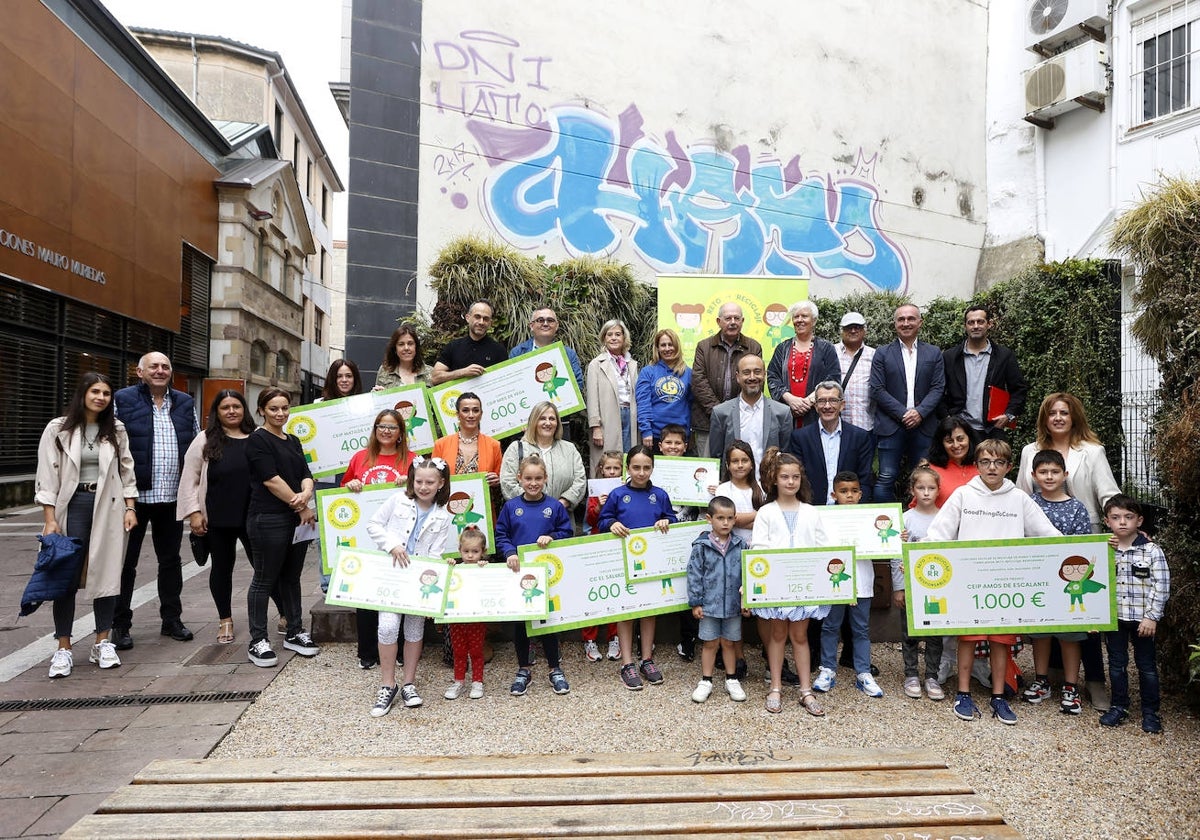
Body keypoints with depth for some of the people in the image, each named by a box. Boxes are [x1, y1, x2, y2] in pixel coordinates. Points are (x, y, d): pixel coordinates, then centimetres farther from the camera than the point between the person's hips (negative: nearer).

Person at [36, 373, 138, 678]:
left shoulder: (116, 430, 7)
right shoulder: (58, 429, -1)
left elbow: (126, 471, 10)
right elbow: (47, 476, -2)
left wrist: (130, 508, 2)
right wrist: (50, 518, -8)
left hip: (108, 506, 2)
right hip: (72, 505, -2)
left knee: (106, 573, 4)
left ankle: (103, 644, 15)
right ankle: (63, 649, 8)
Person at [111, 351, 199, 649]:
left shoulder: (184, 403, 10)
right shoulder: (123, 400, -2)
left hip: (173, 496, 4)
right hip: (134, 495, -4)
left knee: (171, 560, 14)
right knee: (126, 562, 5)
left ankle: (171, 619, 25)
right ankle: (120, 625, 16)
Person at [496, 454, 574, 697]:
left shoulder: (554, 506, -1)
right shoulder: (511, 506, 1)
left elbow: (567, 533, 1)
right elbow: (500, 536, 1)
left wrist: (551, 537, -16)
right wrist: (509, 553, -15)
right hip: (518, 571, 1)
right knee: (519, 621, 9)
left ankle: (555, 669, 21)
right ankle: (523, 670, 25)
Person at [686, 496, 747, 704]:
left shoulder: (740, 545, -2)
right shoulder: (701, 546, -8)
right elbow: (694, 575, -5)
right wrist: (695, 603, -6)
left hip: (733, 605, 2)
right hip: (709, 604, -1)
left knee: (728, 643, 14)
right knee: (710, 643, 10)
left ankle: (731, 680, 29)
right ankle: (706, 681, 23)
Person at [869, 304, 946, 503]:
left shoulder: (934, 353, 11)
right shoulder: (882, 353, 6)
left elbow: (938, 388, 4)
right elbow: (878, 389, -2)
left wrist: (920, 412, -12)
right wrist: (903, 413, -11)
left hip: (923, 425, 2)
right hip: (891, 425, -2)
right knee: (886, 479, -4)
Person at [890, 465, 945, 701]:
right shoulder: (905, 519, -3)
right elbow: (896, 556, -3)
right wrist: (898, 588, -6)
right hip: (911, 584, -1)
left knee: (936, 632, 7)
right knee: (910, 632, 7)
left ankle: (932, 677, 18)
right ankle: (911, 676, 18)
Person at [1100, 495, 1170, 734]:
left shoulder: (1152, 551, -7)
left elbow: (1161, 586, -8)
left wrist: (1152, 617, -12)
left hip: (1142, 619, -2)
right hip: (1113, 617, 2)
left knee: (1146, 665, 9)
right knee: (1116, 663, 12)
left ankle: (1150, 711, 22)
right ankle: (1119, 706, 24)